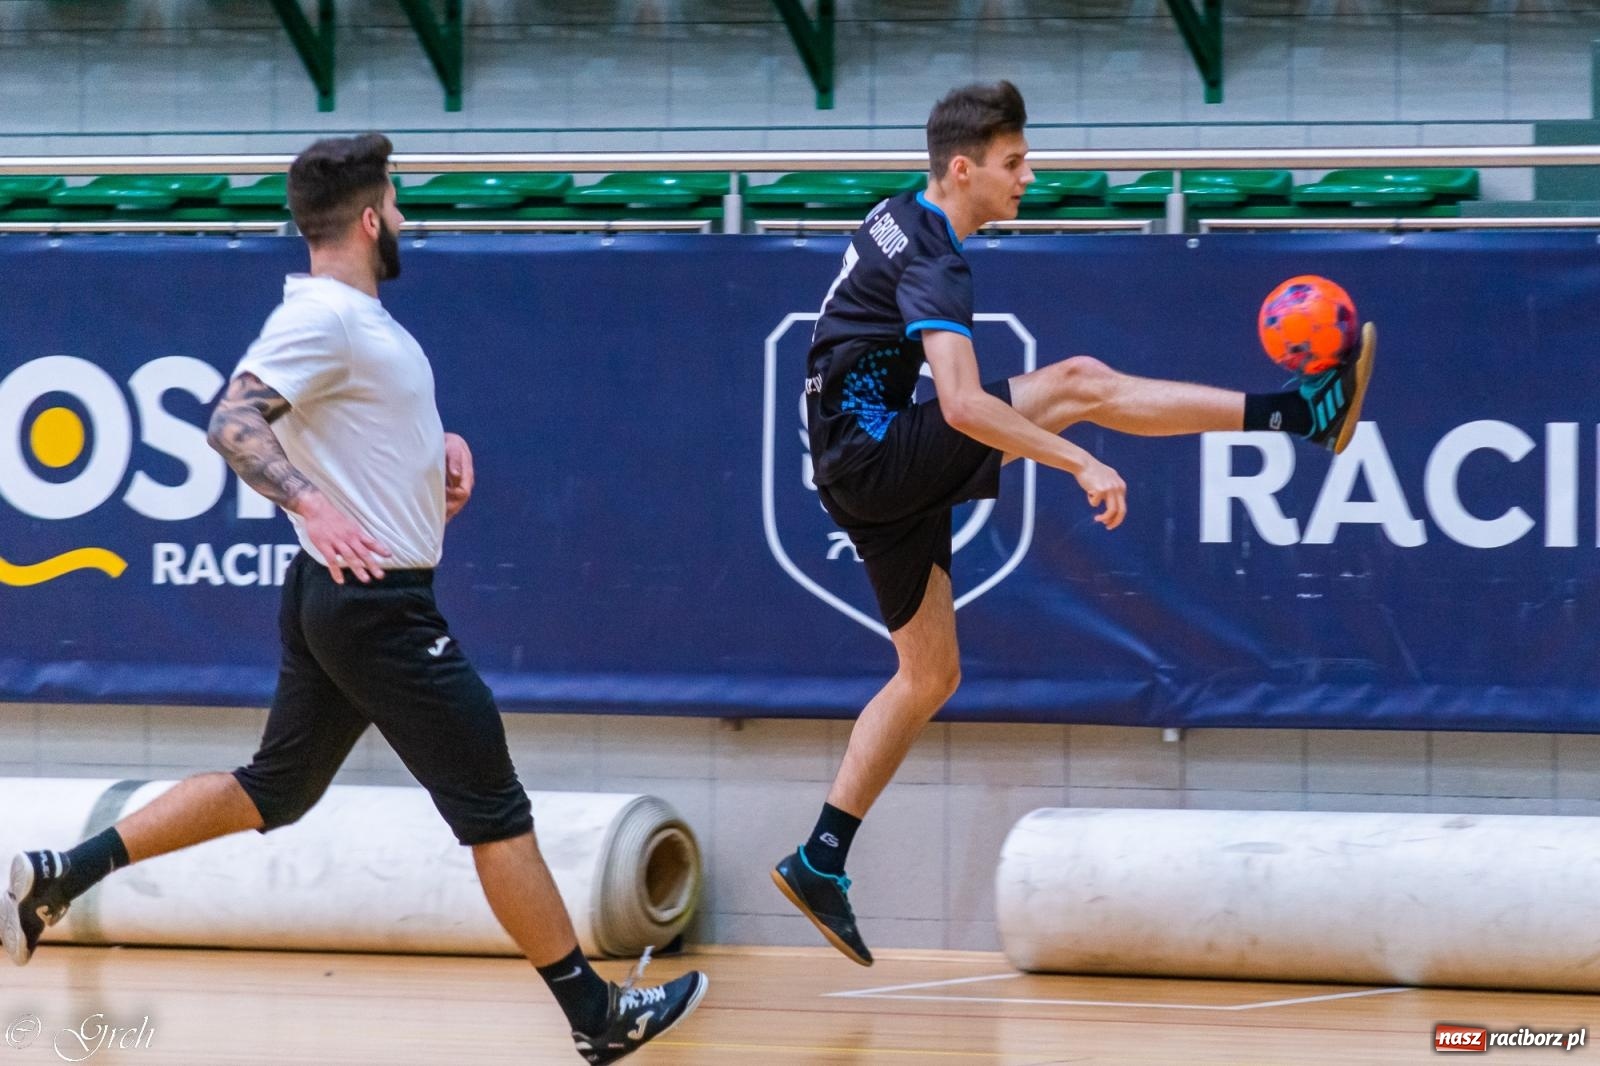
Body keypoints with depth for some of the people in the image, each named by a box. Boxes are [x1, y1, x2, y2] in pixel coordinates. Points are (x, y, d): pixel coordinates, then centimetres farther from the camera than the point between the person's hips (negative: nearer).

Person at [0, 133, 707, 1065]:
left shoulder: (357, 316, 12)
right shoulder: (323, 317, -18)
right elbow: (234, 423, -28)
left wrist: (441, 442, 12)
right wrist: (313, 505, -41)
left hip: (335, 597, 10)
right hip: (379, 603, -10)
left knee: (276, 790, 17)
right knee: (495, 811, -2)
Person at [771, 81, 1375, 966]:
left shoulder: (900, 221, 13)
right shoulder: (931, 262, -18)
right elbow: (962, 405, -31)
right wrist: (1081, 465, -32)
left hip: (864, 470, 10)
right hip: (875, 454, -10)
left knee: (930, 676, 13)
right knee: (1077, 382, -18)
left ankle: (821, 861, 12)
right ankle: (1302, 415, -19)